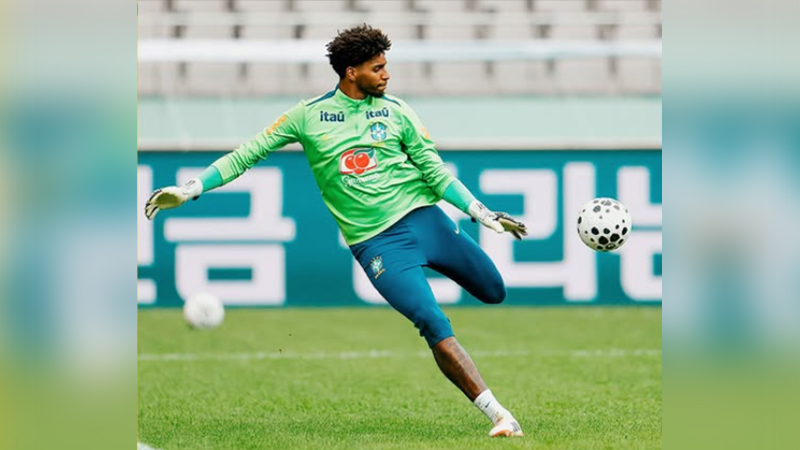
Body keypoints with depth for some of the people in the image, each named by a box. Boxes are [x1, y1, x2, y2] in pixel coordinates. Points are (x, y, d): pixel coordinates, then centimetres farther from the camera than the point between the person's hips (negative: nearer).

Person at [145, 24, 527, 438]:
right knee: (435, 327, -18)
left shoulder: (397, 111, 4)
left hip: (424, 217, 3)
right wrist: (187, 190, -3)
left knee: (494, 292, 6)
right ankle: (498, 415, -15)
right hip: (377, 244, -3)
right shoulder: (308, 116, -1)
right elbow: (247, 154, 3)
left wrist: (484, 214, 1)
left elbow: (436, 173, 8)